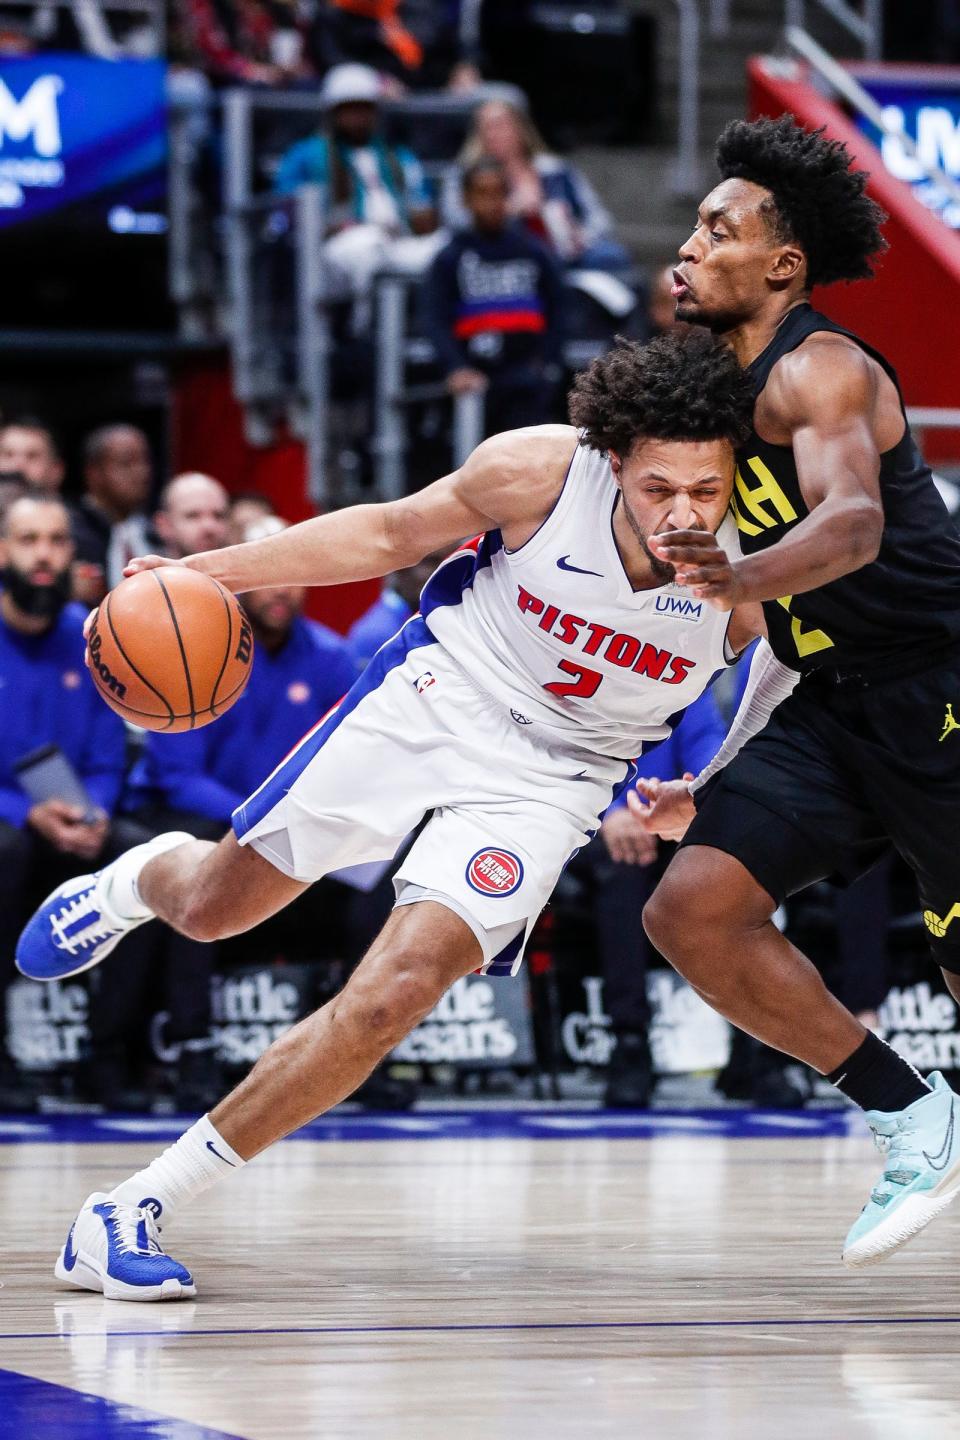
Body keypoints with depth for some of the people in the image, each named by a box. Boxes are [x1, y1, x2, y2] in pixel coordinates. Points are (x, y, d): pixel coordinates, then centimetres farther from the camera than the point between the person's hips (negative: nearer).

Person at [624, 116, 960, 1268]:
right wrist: (720, 781, 20)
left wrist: (746, 578, -54)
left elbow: (852, 526, -34)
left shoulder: (818, 372, -13)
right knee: (692, 911, -8)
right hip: (836, 700, 8)